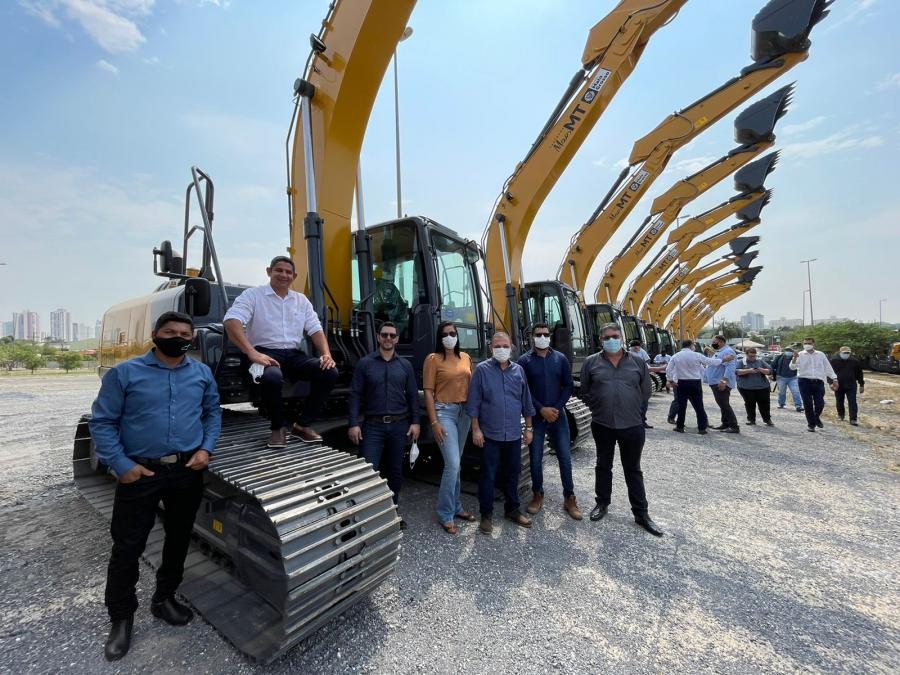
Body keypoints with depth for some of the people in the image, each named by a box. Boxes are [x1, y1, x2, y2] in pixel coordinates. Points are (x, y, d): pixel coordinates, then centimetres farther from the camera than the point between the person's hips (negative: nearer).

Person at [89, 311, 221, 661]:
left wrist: (205, 449, -4)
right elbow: (102, 422, -4)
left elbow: (213, 413, 9)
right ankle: (121, 618, 31)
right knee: (127, 547, 8)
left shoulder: (202, 373, 2)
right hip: (140, 473, -2)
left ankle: (164, 598, 39)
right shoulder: (124, 373, -6)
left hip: (188, 470, 3)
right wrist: (121, 465, -12)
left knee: (179, 539, 16)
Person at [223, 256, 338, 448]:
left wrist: (326, 354, -7)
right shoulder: (253, 295, 2)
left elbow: (315, 330, 12)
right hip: (266, 354, -4)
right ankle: (279, 426, -9)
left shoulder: (301, 300, 16)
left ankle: (303, 424, -4)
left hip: (294, 355, 5)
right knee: (271, 377, -39)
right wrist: (252, 353, -26)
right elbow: (231, 322, -13)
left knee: (330, 372, -20)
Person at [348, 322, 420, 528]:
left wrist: (415, 422, 1)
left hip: (399, 425, 3)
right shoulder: (365, 363, 0)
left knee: (395, 470, 13)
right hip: (373, 425, -2)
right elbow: (355, 395, -3)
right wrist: (353, 423, -10)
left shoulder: (405, 365, 7)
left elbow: (413, 395, 8)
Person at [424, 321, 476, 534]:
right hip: (444, 412, -5)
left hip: (464, 412, 6)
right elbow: (428, 392, -9)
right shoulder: (433, 359, -7)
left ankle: (455, 506, 31)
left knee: (455, 463, 16)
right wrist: (434, 422, -14)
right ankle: (446, 514, 10)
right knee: (452, 464, -8)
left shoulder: (465, 357, 9)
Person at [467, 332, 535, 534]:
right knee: (488, 476, 6)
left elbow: (526, 402, 11)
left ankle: (513, 510, 35)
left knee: (512, 474, 17)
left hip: (514, 434, 4)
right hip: (490, 434, -3)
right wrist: (475, 429, -9)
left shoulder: (518, 370, 6)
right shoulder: (482, 369, -6)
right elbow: (473, 402, -6)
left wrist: (529, 428, 10)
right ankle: (486, 514, 22)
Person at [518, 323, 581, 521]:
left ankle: (569, 498, 20)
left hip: (558, 415, 2)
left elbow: (568, 387, 4)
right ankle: (537, 495, 25)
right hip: (535, 416, -1)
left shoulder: (561, 359, 4)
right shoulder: (525, 361, -2)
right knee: (536, 458, 7)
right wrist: (541, 409, -14)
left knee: (565, 457, 5)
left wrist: (556, 409, -8)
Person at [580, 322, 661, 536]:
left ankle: (641, 514, 24)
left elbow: (645, 391, 11)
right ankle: (602, 503, 32)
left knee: (633, 470, 12)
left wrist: (632, 409, 10)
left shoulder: (637, 362, 2)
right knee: (603, 466, 15)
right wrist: (598, 408, 3)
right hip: (602, 425, 0)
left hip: (632, 425, 0)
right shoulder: (591, 362, -1)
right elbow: (585, 392, 6)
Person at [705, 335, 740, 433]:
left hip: (721, 383, -10)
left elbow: (730, 367, -24)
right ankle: (725, 424, 23)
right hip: (715, 383, 10)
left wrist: (724, 381, -30)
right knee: (722, 405, 15)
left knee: (724, 405, -9)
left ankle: (734, 426, -6)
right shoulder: (719, 352, 19)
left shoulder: (728, 351, -13)